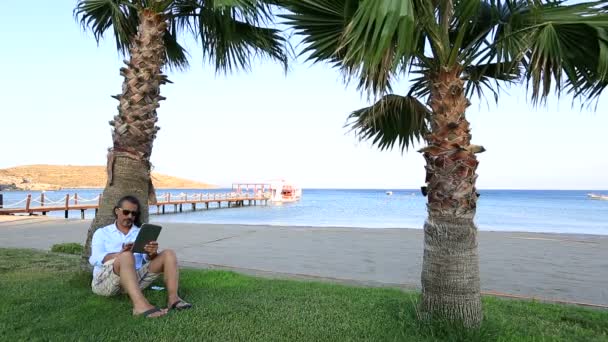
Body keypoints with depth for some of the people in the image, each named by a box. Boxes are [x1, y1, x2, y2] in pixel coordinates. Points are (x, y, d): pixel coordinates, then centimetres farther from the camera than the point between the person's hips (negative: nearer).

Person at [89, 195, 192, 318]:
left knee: (168, 254, -12)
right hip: (104, 281, -3)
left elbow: (148, 258, 4)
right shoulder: (102, 233, 12)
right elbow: (95, 259, -6)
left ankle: (172, 298, -31)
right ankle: (140, 305, -52)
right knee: (127, 256, -34)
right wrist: (120, 254, -27)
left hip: (134, 279, 3)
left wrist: (152, 253, -23)